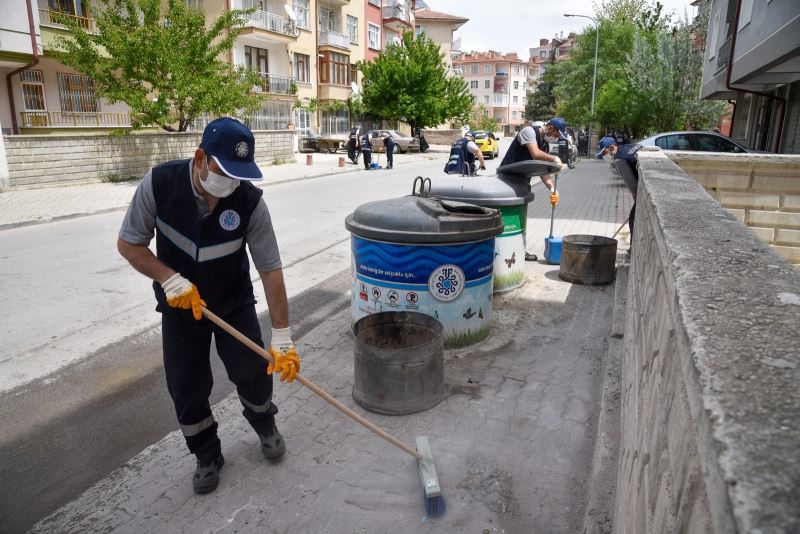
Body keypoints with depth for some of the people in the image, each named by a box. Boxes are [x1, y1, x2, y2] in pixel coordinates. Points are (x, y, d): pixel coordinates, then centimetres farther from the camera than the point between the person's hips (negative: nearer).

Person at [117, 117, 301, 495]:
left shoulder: (250, 201, -25)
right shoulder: (159, 183, -23)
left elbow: (270, 269, -22)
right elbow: (128, 244, -11)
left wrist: (282, 336, -24)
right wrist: (169, 278, -27)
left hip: (235, 302, 0)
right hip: (181, 305, 1)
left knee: (254, 374, 0)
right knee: (186, 389, 4)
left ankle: (264, 424, 33)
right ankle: (207, 455, 28)